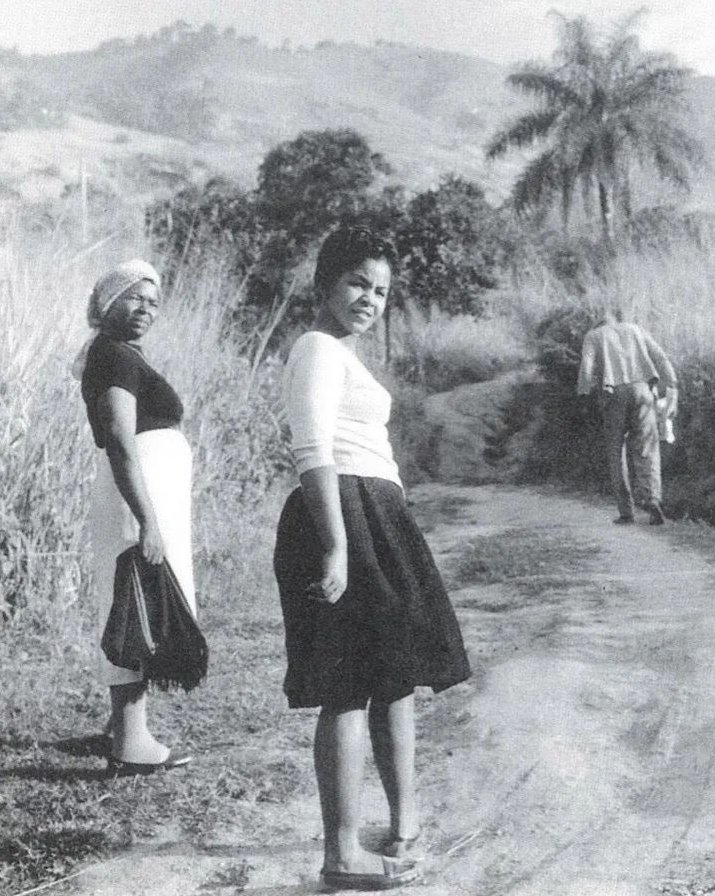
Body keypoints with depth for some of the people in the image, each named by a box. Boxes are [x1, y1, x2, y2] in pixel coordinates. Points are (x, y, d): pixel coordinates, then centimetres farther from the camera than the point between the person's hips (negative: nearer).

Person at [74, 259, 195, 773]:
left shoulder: (110, 354, 19)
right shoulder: (117, 356, -13)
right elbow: (121, 442, -23)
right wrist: (149, 523, -28)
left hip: (147, 494, 11)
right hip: (143, 493, -11)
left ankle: (127, 724, 26)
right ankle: (130, 743, -6)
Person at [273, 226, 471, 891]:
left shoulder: (343, 355, 22)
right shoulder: (318, 348, -9)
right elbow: (314, 453, -20)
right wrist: (335, 547, -27)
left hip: (374, 522, 11)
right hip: (344, 518, -11)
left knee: (394, 672, 19)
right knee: (350, 689, -6)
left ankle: (405, 820, 36)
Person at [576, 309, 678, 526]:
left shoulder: (593, 336, 16)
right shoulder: (636, 330, 24)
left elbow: (587, 367, -2)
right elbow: (661, 359, 11)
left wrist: (584, 390, 16)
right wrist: (672, 393, 8)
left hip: (614, 394, -1)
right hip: (642, 390, 1)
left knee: (616, 453, 10)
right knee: (646, 451, 3)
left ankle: (626, 511, 6)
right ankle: (652, 499, -21)